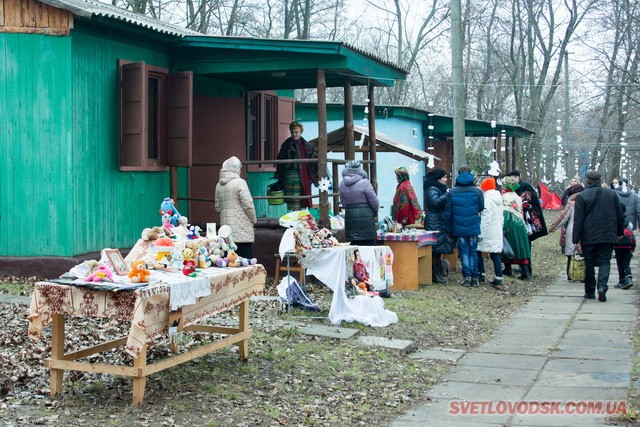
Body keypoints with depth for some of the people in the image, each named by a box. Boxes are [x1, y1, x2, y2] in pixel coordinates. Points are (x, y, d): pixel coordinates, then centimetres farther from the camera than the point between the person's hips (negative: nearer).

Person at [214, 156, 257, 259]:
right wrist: (253, 219, 4)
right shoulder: (239, 182, -8)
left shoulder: (219, 185, 12)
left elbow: (217, 207, 18)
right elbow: (248, 205, -11)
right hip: (241, 231, -6)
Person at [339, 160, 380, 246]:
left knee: (353, 245, 7)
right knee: (368, 243, 0)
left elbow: (344, 203, 9)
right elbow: (374, 201, -6)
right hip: (365, 216, -4)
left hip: (350, 216, 4)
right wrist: (375, 212, 12)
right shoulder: (364, 183, -10)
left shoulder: (342, 185, 3)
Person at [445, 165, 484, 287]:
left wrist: (449, 229, 8)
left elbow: (448, 212, -1)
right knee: (473, 251, 10)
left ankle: (467, 276, -3)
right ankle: (474, 278, 7)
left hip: (459, 227, -1)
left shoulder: (452, 192, -4)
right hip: (473, 227, 1)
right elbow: (481, 208, 7)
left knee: (464, 251, 7)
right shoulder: (477, 191, -4)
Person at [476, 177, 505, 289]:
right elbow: (502, 217, 18)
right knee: (495, 255, 4)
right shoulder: (499, 199, 12)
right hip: (497, 232, 8)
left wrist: (480, 234, -18)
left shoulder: (487, 200, -14)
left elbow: (485, 218, -19)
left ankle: (481, 275, 13)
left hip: (488, 233, -8)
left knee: (478, 251, 8)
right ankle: (498, 279, -1)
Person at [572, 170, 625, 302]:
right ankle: (602, 287, -16)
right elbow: (620, 216, 11)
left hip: (588, 238, -2)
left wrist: (575, 240, -7)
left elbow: (578, 220, -9)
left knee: (589, 264, 9)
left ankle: (590, 291, 14)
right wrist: (620, 232, 23)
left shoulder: (582, 196, -8)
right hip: (608, 236, 2)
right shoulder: (611, 194, 5)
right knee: (605, 262, 5)